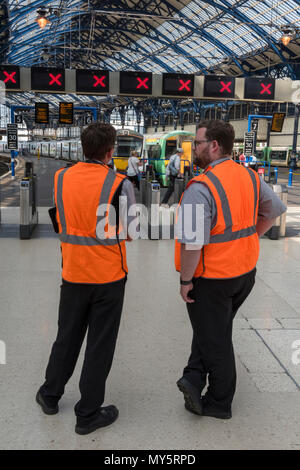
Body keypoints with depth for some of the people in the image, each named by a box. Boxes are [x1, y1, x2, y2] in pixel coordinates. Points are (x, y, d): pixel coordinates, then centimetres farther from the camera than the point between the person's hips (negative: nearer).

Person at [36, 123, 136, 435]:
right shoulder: (120, 184, -15)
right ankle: (88, 414, 22)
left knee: (67, 336, 22)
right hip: (109, 275, -3)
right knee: (100, 345, 9)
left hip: (73, 272, 4)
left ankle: (50, 395, 39)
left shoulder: (60, 178, -3)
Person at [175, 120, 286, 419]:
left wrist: (185, 280, -16)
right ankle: (195, 378, 24)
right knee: (216, 330, 24)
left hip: (211, 279, -7)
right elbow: (275, 209, 15)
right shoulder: (250, 177, 1)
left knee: (214, 338, 10)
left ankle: (219, 403, 27)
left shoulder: (201, 187, -24)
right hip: (245, 271, 7)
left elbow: (192, 243, -29)